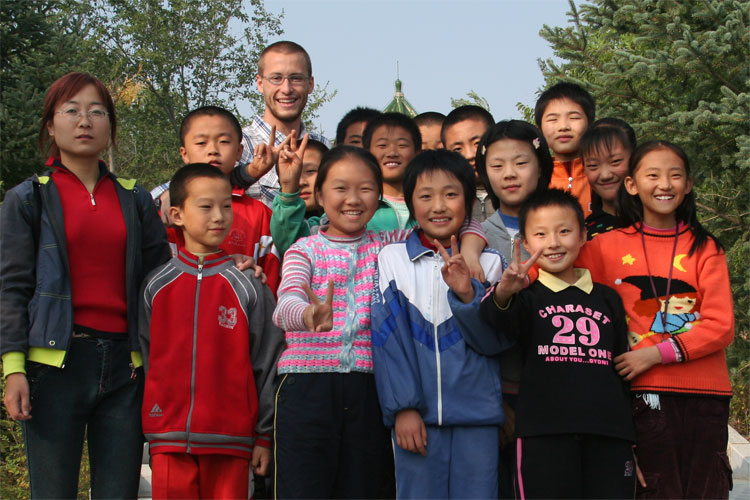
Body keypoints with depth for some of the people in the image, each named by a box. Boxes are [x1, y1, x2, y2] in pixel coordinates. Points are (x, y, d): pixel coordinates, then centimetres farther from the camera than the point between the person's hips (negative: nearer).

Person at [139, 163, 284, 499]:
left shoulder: (249, 287, 3)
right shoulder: (156, 286, 7)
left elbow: (268, 365, 4)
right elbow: (144, 358, 11)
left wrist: (264, 436, 3)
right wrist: (148, 429, 8)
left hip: (231, 440, -1)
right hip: (169, 439, 1)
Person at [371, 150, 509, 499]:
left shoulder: (487, 263, 8)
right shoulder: (393, 257, 4)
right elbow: (388, 339, -1)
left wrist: (468, 294, -15)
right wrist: (402, 406, -9)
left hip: (477, 416, 1)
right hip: (417, 415, -1)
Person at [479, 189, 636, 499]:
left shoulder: (608, 299, 18)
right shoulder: (528, 298, 6)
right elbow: (497, 323, -17)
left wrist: (631, 443, 17)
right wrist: (502, 295, -41)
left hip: (609, 438, 3)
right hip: (545, 436, -3)